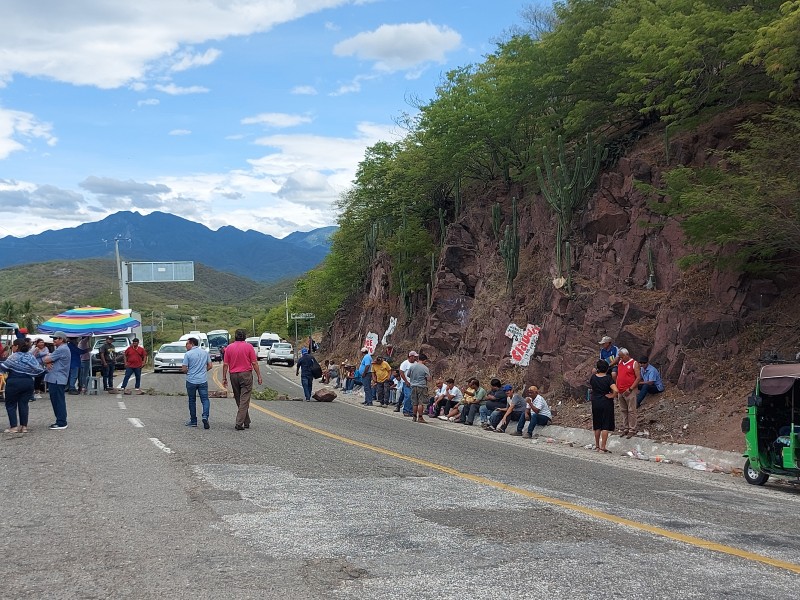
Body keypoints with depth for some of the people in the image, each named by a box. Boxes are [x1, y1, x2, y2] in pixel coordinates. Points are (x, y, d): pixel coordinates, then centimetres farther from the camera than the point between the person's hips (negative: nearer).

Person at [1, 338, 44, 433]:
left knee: (11, 405, 7)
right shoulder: (32, 357, 0)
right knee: (23, 404, 10)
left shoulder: (14, 356, -12)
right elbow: (39, 370, 0)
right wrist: (43, 367, 19)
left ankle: (13, 426, 0)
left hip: (14, 383, -4)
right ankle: (24, 426, 8)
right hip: (28, 383, 4)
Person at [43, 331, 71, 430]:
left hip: (57, 380, -10)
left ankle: (61, 423, -6)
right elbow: (46, 360, 15)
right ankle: (60, 421, 18)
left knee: (59, 401, -8)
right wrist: (47, 363, -7)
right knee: (55, 401, 13)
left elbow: (46, 359, -15)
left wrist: (48, 357, 7)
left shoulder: (62, 349, -14)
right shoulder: (59, 349, 21)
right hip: (53, 379, 10)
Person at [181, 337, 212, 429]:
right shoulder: (205, 352, 5)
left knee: (192, 401, 11)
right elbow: (209, 366, 9)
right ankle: (205, 417, -21)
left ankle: (193, 421, 17)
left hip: (191, 381, -2)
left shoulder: (188, 354, -7)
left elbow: (184, 369, -8)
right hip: (203, 380, 2)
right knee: (205, 399, 2)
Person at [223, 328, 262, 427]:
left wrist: (224, 378, 7)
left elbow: (225, 364, 2)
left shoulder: (229, 347, 4)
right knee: (244, 400, -3)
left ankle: (246, 422, 20)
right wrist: (259, 376, 1)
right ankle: (239, 423, -13)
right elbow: (254, 363, -6)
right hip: (246, 374, -3)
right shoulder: (249, 347, -3)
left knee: (239, 400, 13)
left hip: (234, 375, 3)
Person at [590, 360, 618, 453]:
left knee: (597, 426, 16)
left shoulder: (593, 377, -3)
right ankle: (602, 447, -1)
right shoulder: (608, 378, -14)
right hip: (606, 403, -4)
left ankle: (597, 446, 24)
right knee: (605, 426, 1)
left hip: (595, 403, 4)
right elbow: (615, 390, -27)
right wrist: (612, 396, -10)